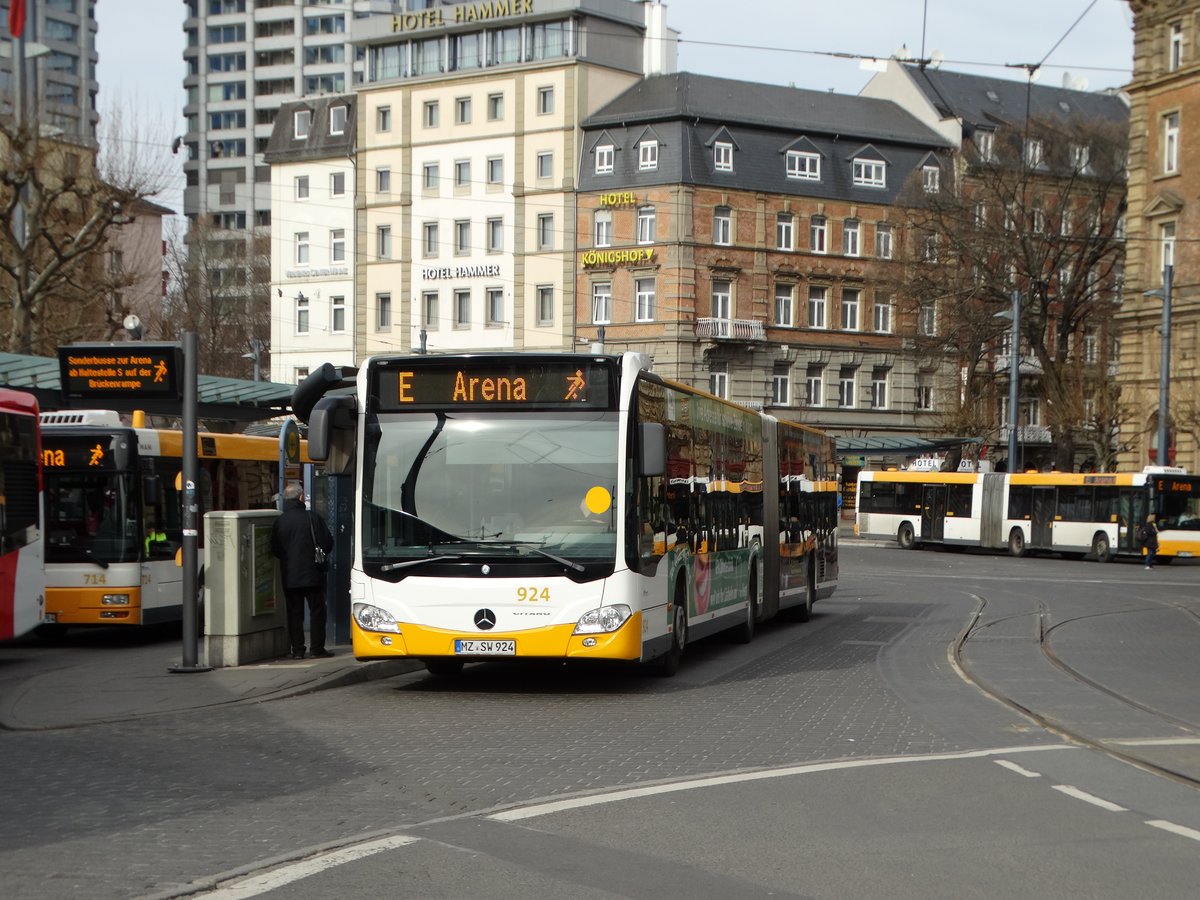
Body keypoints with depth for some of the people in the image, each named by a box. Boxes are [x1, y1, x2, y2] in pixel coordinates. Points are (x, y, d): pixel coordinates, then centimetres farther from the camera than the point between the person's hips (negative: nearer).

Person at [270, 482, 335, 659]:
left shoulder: (278, 522, -1)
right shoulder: (312, 518, -9)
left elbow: (274, 550, 6)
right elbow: (327, 543, -6)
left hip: (289, 577, 3)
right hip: (312, 574, -3)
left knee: (294, 613, 8)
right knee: (317, 611, 5)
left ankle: (297, 649, 6)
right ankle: (317, 648, 3)